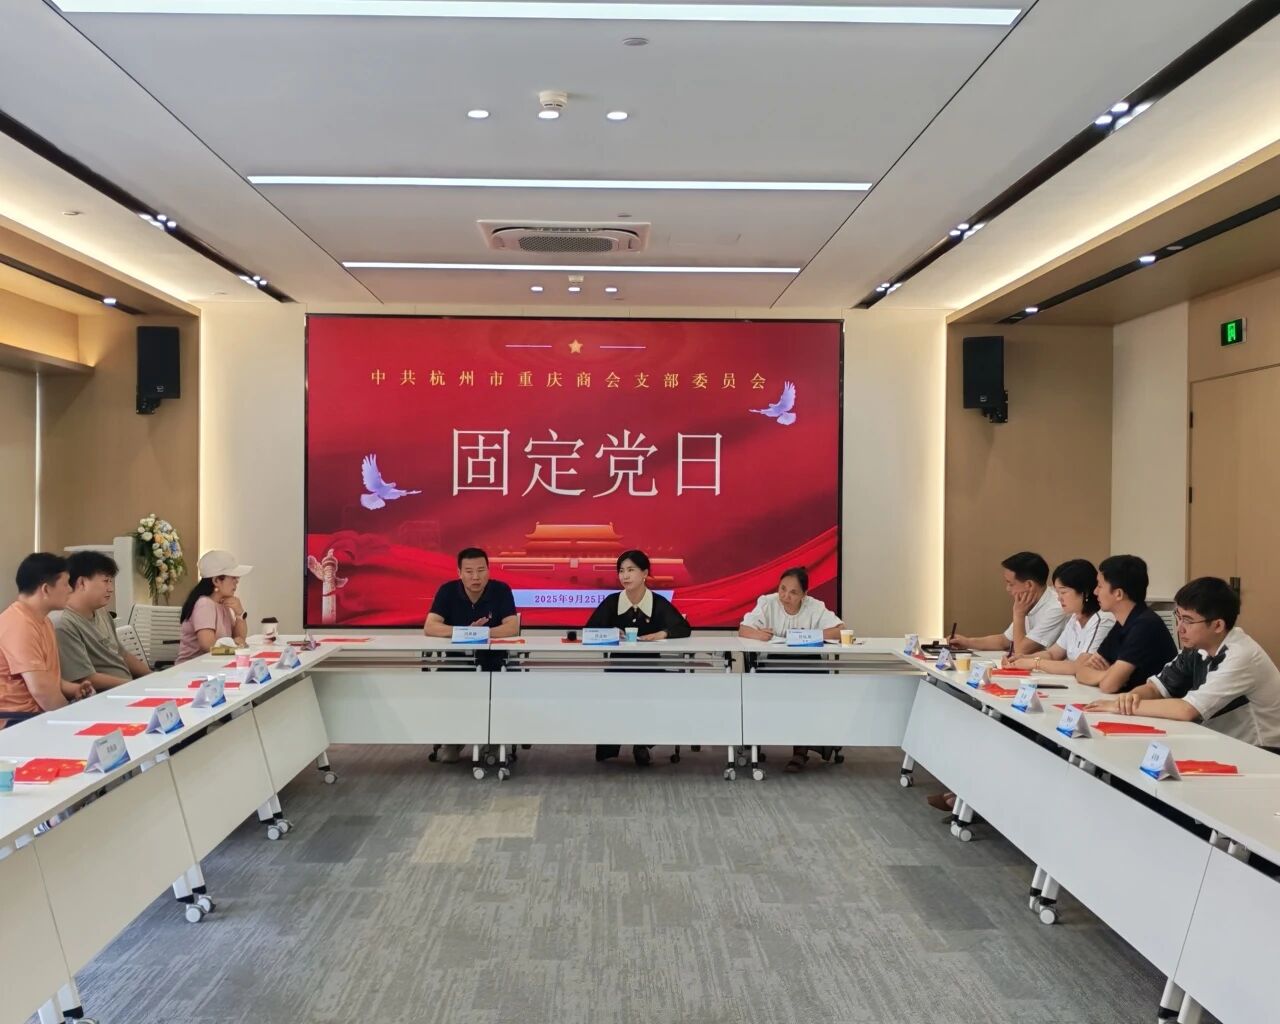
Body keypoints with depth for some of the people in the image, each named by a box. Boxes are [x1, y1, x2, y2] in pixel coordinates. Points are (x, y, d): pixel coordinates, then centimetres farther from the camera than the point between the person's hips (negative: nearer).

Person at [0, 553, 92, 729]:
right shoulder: (20, 625, -18)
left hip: (40, 713, 10)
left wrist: (72, 689, 6)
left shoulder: (42, 620, 15)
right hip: (18, 721, -10)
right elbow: (40, 688, -24)